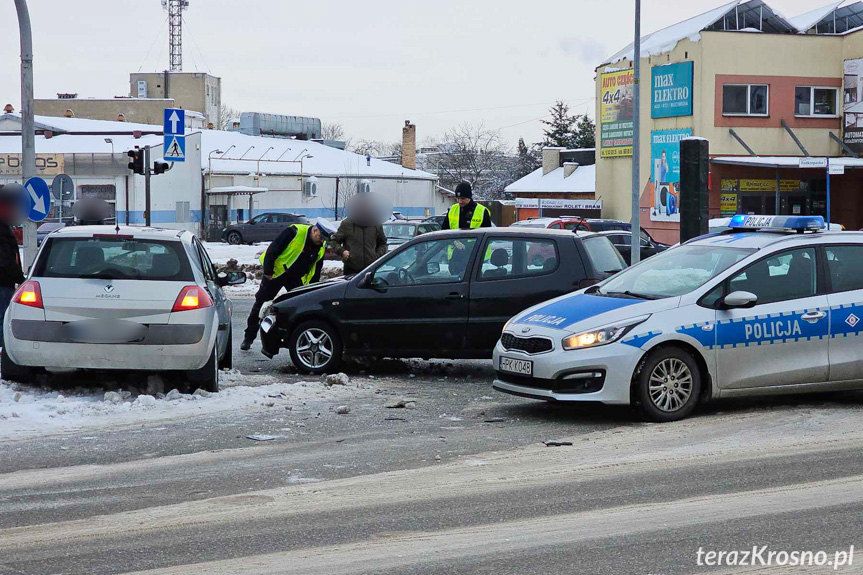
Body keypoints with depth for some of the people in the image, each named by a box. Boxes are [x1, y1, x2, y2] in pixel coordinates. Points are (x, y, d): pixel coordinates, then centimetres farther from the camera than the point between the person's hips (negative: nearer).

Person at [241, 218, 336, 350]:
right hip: (276, 272, -5)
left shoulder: (321, 247, -4)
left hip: (296, 278, 5)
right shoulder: (295, 232, -24)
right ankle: (248, 338, 10)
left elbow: (316, 270, 9)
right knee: (260, 304, 0)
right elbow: (273, 249, -22)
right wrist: (268, 271, -19)